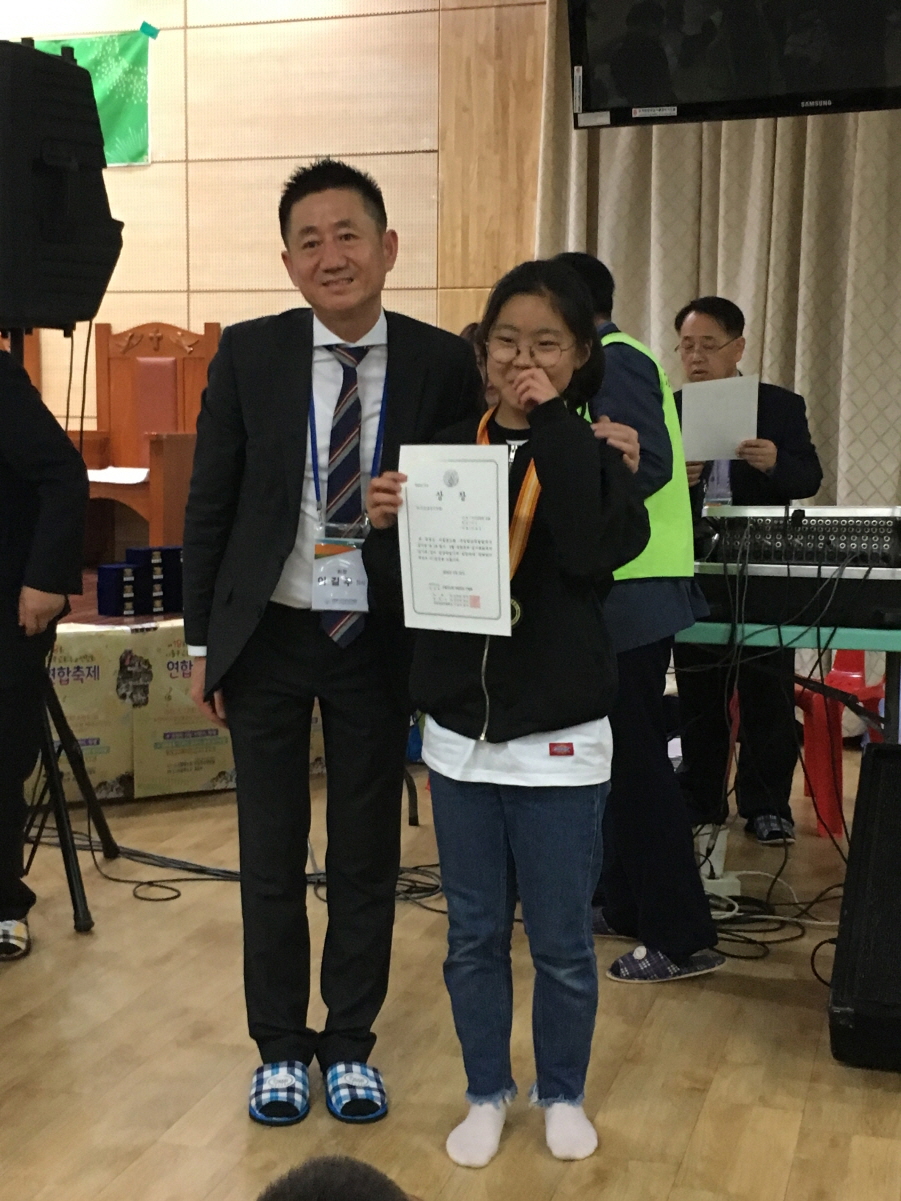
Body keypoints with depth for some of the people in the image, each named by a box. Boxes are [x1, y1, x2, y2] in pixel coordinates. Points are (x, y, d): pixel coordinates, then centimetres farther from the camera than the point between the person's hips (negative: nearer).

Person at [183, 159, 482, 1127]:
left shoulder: (444, 364, -7)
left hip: (378, 642, 0)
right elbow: (209, 504, 1)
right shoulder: (247, 355, -5)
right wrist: (201, 641, 1)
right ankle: (280, 1045, 29)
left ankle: (350, 1042, 30)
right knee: (270, 855, 11)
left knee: (368, 856, 11)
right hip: (267, 637, 1)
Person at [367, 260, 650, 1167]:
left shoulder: (595, 455, -5)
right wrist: (388, 527, -13)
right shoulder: (450, 450, 3)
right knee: (473, 936, 14)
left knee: (561, 941, 11)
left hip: (558, 742, -2)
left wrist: (553, 423, -21)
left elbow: (594, 552, -26)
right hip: (459, 734, 3)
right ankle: (487, 1094, 32)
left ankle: (563, 1094, 32)